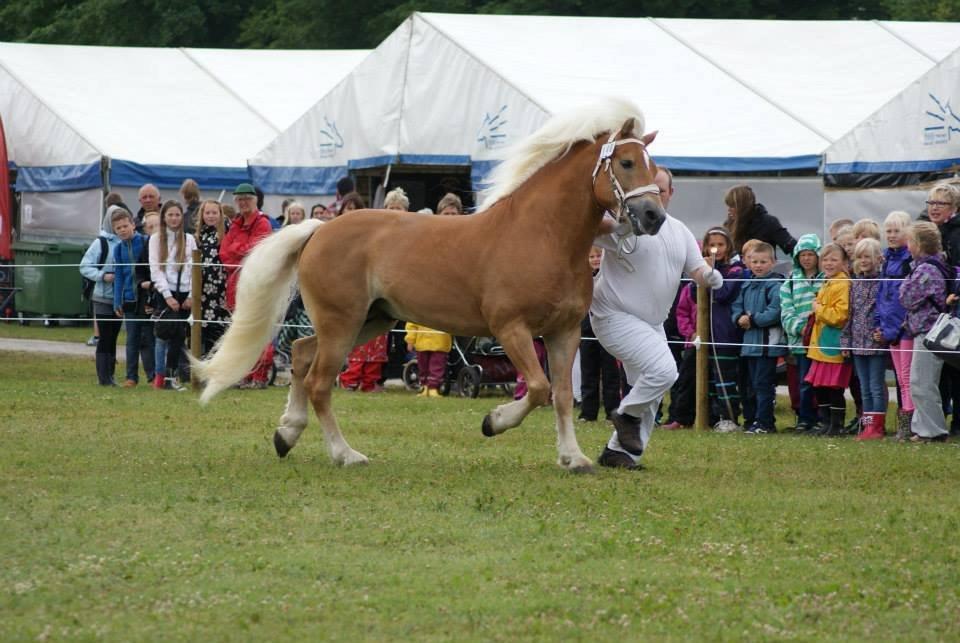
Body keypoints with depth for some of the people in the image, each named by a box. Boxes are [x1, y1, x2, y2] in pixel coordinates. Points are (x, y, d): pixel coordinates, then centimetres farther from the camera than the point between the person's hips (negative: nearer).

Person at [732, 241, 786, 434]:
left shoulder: (775, 285, -10)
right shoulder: (747, 285, 15)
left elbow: (775, 312, -19)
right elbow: (737, 307, 17)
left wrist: (752, 319, -15)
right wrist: (739, 318, -5)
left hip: (768, 342, -8)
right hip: (750, 342, 8)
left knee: (763, 383, -8)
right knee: (754, 384, 12)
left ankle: (764, 422, -5)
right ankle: (765, 421, 19)